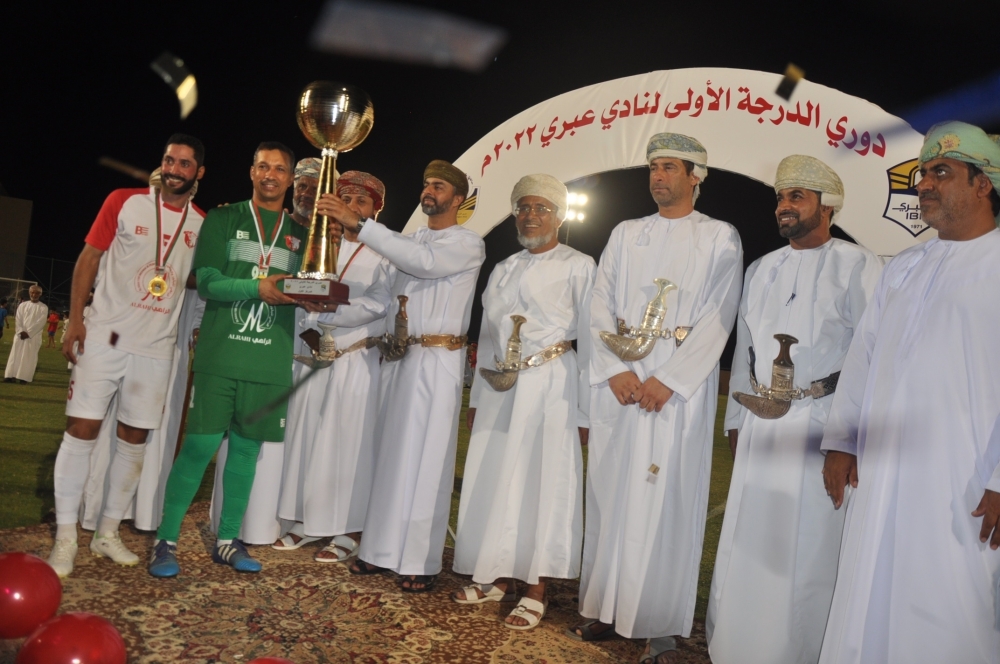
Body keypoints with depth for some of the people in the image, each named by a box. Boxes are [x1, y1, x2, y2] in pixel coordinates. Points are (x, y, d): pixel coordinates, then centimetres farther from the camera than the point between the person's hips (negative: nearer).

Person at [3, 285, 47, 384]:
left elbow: (41, 323, -8)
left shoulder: (43, 308, 0)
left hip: (34, 336, -3)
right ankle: (11, 375, -1)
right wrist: (21, 331, -12)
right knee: (15, 355, -1)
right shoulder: (22, 305, 9)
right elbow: (18, 320, 3)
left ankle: (24, 377, -5)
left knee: (29, 357, -5)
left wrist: (28, 333, -14)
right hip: (20, 335, 3)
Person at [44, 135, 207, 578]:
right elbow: (89, 258, -2)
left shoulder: (203, 224, 5)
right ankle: (65, 537, 7)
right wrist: (75, 319, -9)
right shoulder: (123, 202, -2)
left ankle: (108, 533, 21)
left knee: (134, 439, 8)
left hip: (156, 347, 3)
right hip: (104, 337, -3)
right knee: (82, 430, -4)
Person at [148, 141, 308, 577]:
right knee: (200, 445, -4)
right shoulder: (222, 219, 7)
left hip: (271, 361, 3)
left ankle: (227, 540, 20)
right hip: (220, 356, -2)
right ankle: (165, 540, 9)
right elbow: (207, 282, -4)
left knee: (246, 449, 8)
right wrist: (257, 287, -19)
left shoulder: (300, 234, 14)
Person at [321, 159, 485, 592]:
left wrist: (358, 224, -24)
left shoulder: (469, 244, -1)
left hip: (437, 361, -6)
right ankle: (382, 549, 15)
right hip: (396, 358, 6)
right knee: (389, 455, 7)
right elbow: (386, 298, 17)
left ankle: (421, 561, 3)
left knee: (426, 459, -4)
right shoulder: (410, 242, 20)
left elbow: (424, 261, -20)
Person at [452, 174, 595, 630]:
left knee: (544, 482, -3)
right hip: (500, 388, 6)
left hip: (551, 386, -6)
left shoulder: (578, 267, -1)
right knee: (493, 481, 8)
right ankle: (498, 579, 22)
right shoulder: (502, 271, 17)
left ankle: (536, 592, 7)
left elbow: (589, 340, -6)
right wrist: (477, 397, 15)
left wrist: (586, 409, -10)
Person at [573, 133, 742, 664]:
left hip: (679, 386, -3)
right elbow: (600, 306, 6)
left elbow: (717, 319, -5)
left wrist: (668, 381, -15)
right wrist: (616, 371, -8)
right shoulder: (625, 234, 14)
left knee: (667, 500, -2)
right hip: (618, 382, 4)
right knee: (610, 493, 6)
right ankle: (605, 608, 17)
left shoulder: (720, 238, 4)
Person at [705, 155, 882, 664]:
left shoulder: (857, 265, -2)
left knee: (809, 546, 1)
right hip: (762, 425, 5)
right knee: (749, 541, 10)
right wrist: (736, 420, 14)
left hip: (822, 423, -5)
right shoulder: (761, 270, 14)